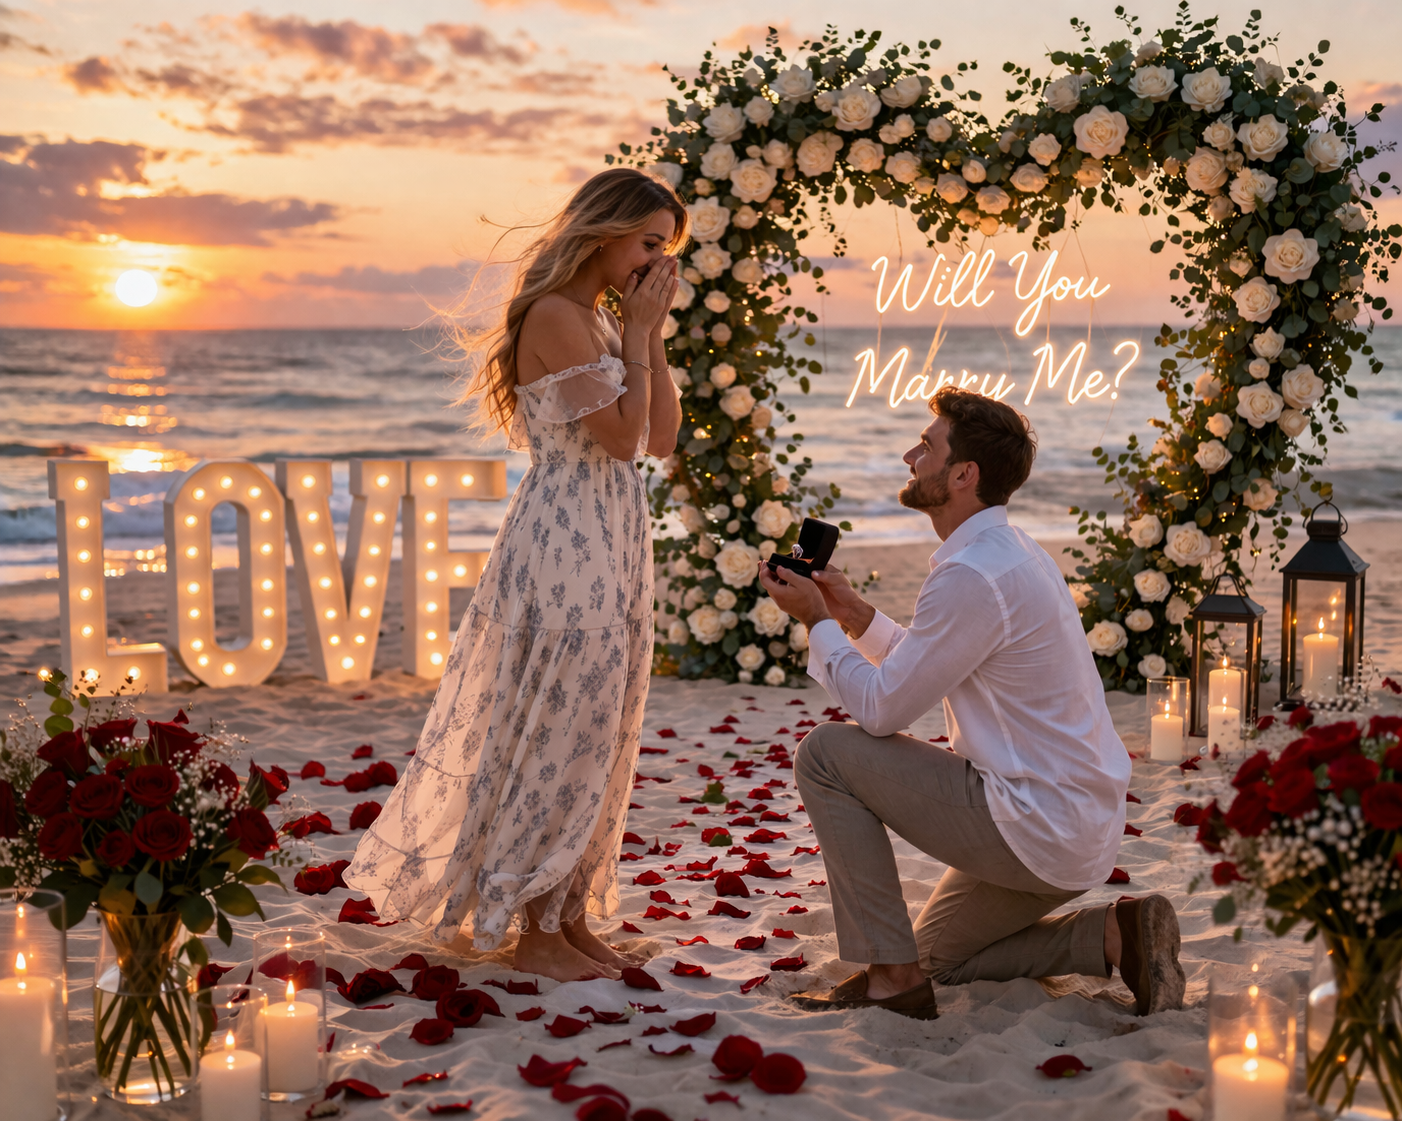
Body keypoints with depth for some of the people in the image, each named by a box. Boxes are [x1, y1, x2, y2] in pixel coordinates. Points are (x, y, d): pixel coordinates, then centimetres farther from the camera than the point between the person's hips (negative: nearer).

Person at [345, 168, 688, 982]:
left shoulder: (601, 323, 16)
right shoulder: (557, 316, -13)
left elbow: (663, 437, 12)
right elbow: (622, 435, -17)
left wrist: (651, 333, 6)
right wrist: (639, 331, -10)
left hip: (612, 541, 10)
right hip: (565, 541, -10)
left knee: (598, 734, 11)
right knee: (559, 730, -4)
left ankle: (572, 918, 20)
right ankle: (535, 932, 6)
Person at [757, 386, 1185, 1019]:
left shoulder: (974, 575, -22)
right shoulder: (1011, 552, 11)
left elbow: (880, 708, -17)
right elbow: (923, 674, 21)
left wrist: (816, 622, -5)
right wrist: (856, 617, 11)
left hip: (1037, 827, -10)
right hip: (1081, 831, 10)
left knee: (826, 753, -8)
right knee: (938, 953, 27)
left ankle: (891, 977, -5)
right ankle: (1114, 935, 11)